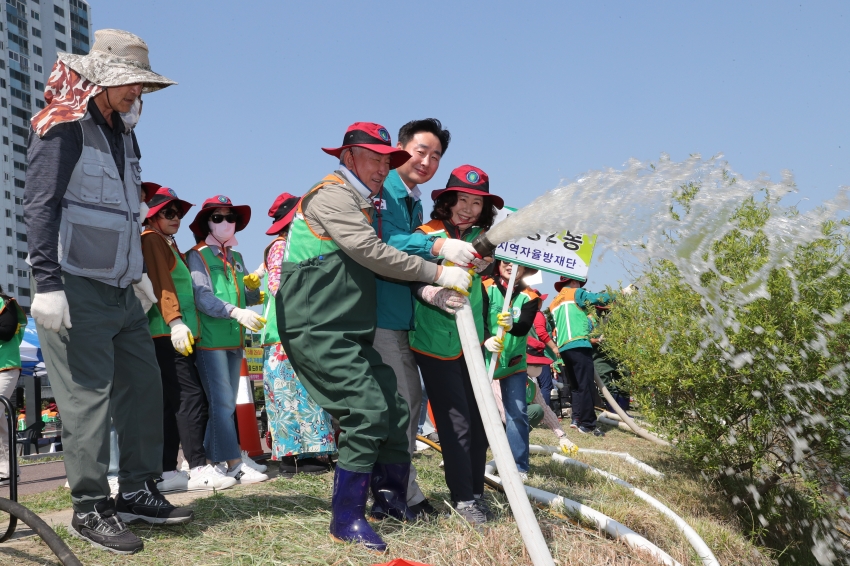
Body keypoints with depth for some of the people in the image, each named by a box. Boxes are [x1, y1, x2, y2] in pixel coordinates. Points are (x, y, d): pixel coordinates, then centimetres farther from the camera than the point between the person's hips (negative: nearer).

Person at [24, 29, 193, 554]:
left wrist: (138, 271, 24)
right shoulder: (63, 128, -8)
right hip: (79, 290, -8)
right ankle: (91, 509, 6)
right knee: (88, 397, -5)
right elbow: (40, 207, -14)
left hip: (123, 292, 8)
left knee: (144, 388, 9)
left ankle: (138, 491, 20)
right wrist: (48, 284, -20)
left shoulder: (124, 133, 16)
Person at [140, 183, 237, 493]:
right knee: (191, 396, -14)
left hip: (178, 333, 10)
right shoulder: (151, 239, -2)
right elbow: (160, 282, -14)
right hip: (166, 333, -10)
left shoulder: (168, 243, 26)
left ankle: (167, 473, 8)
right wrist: (175, 321, -24)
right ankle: (199, 470, -15)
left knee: (172, 403, 7)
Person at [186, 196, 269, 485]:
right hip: (210, 339, -7)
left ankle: (213, 458, 19)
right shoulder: (197, 256, -1)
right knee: (222, 403, -8)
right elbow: (203, 298, -15)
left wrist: (254, 288, 2)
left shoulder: (236, 257, 18)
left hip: (235, 339, 7)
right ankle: (234, 464, -5)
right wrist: (237, 312, -28)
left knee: (227, 404, 10)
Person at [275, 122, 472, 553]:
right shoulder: (332, 194, -9)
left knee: (394, 407, 7)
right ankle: (347, 518, -6)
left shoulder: (361, 204, 23)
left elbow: (376, 265, 19)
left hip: (351, 333, 10)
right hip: (318, 330, -10)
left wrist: (425, 289, 1)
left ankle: (389, 497, 23)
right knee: (367, 410, -17)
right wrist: (437, 273, -12)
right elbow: (373, 255, -18)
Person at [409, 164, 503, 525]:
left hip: (472, 342, 5)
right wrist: (436, 294, -36)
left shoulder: (479, 238, 9)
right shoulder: (428, 235, -8)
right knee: (456, 422, -3)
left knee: (478, 420, 7)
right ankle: (462, 498, 12)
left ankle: (476, 493, 22)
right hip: (436, 343, -5)